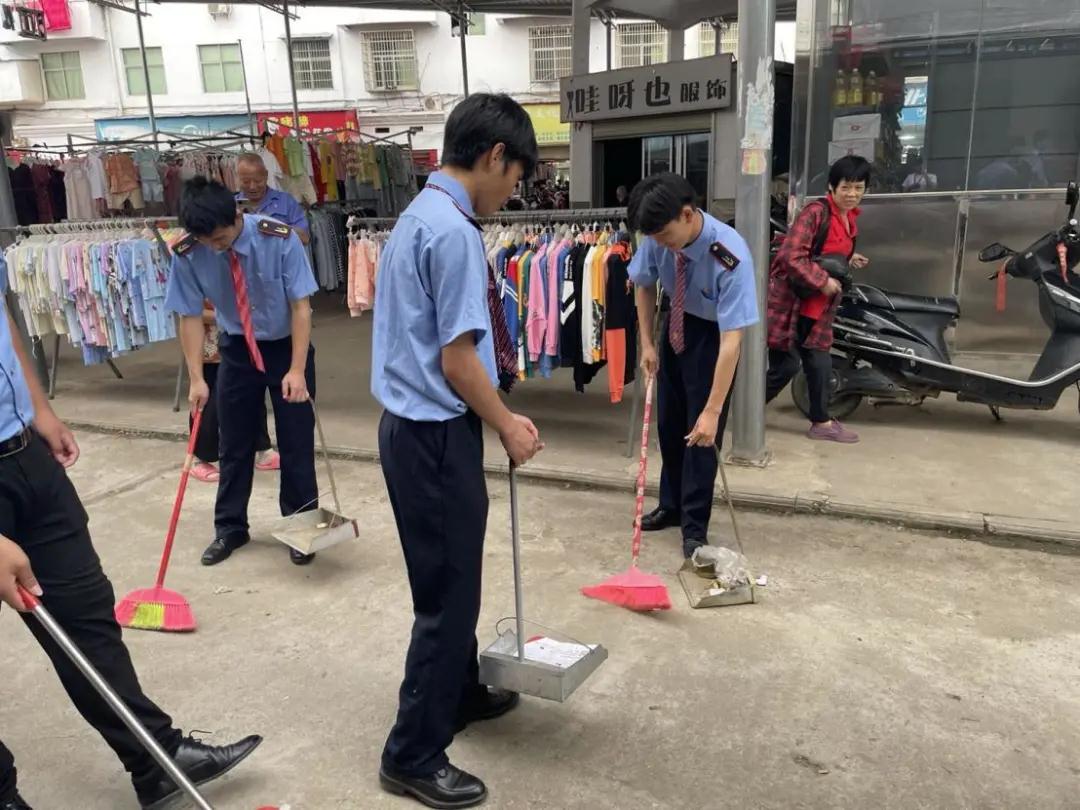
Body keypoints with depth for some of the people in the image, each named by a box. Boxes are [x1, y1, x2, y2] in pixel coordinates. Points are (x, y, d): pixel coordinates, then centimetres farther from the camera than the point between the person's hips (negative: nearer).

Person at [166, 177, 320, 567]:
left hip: (287, 345, -2)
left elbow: (301, 305, -21)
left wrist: (297, 370, -25)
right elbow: (190, 316, -9)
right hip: (237, 349, 3)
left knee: (296, 441, 3)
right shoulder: (187, 254, -19)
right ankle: (230, 528, 27)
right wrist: (197, 378, -12)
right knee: (234, 442, 10)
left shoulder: (279, 238, -26)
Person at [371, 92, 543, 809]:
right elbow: (457, 358, -21)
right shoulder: (454, 230, -20)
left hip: (416, 427, 10)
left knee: (452, 582, 24)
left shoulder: (421, 215, 13)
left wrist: (496, 417, 18)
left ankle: (461, 693, 44)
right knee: (449, 594, 3)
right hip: (437, 435, -10)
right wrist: (508, 425, -6)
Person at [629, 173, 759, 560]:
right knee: (668, 424, 14)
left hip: (713, 334, -5)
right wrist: (647, 343, -2)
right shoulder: (659, 237, -22)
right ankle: (671, 506, 33)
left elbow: (731, 340, -38)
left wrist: (712, 410, -39)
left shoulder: (731, 256, -38)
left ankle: (695, 526, 12)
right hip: (675, 326, 5)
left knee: (700, 433, -4)